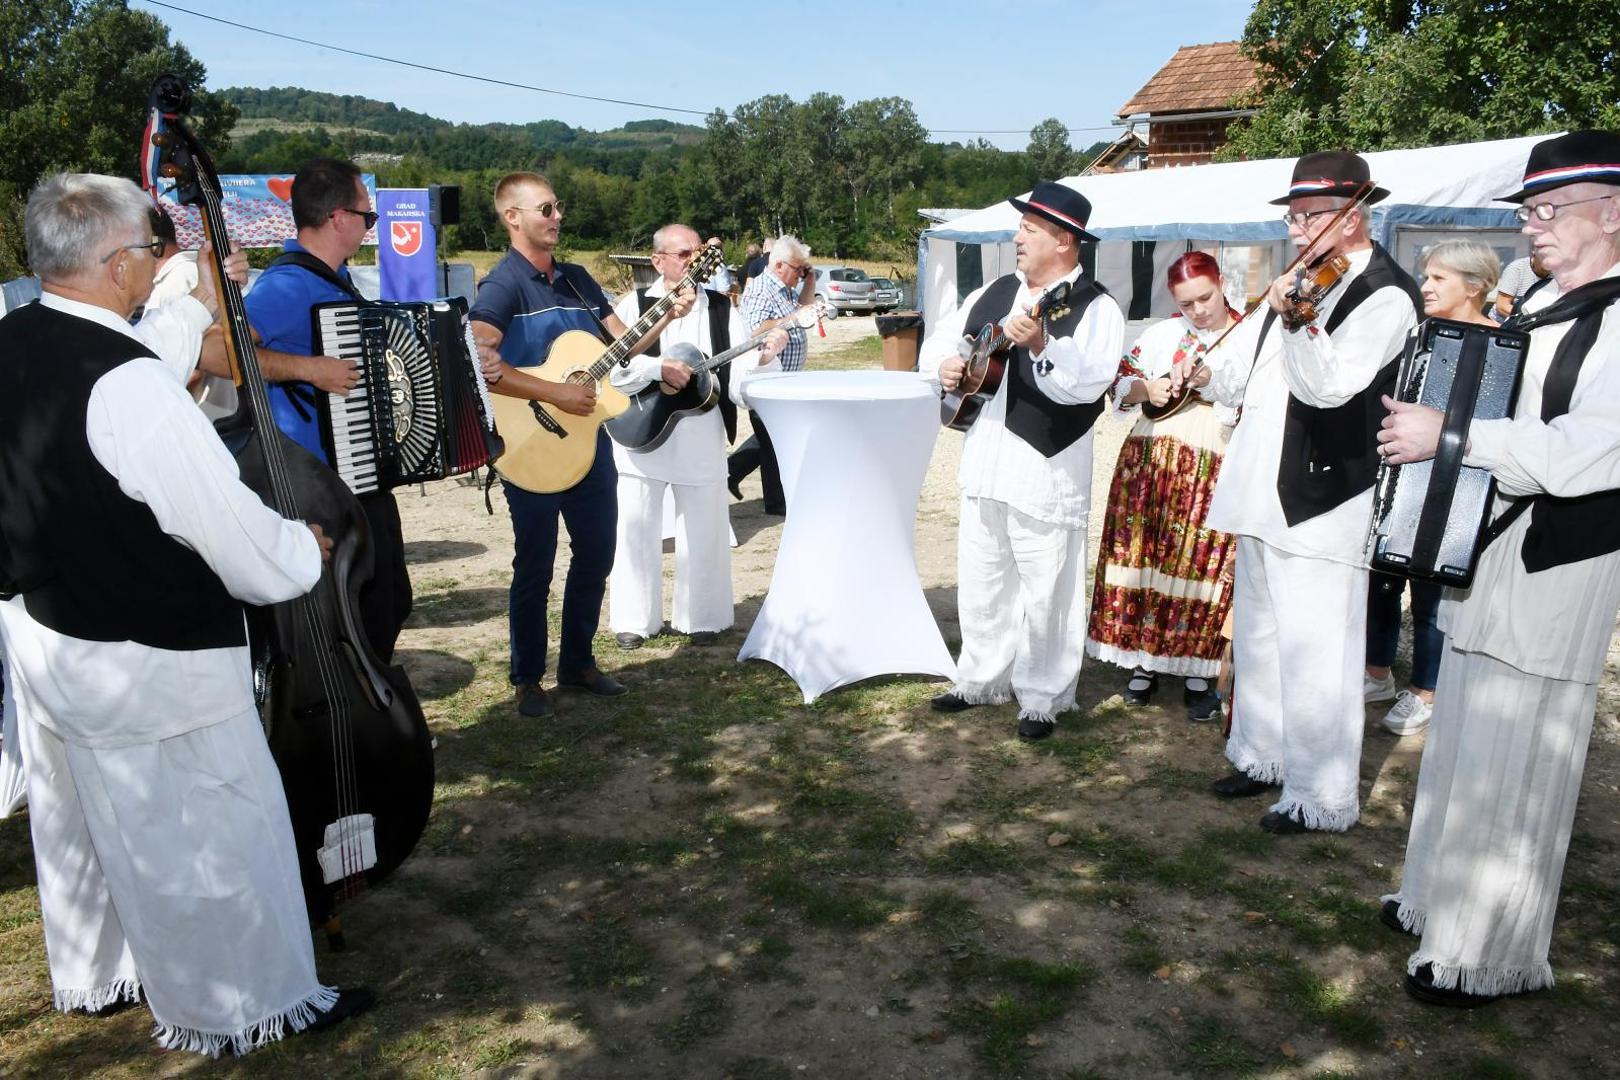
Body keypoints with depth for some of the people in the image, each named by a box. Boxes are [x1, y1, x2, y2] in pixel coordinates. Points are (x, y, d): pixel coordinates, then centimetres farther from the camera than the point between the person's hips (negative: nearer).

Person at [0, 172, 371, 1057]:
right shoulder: (132, 389, -29)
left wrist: (200, 305, 27)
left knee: (75, 820, 25)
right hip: (141, 663, -9)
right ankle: (237, 1009, 26)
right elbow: (229, 524, -26)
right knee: (210, 834, 8)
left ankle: (94, 975, 47)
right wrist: (304, 550, -6)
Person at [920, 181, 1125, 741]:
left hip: (1047, 472, -6)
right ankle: (981, 679, 33)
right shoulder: (995, 293, 12)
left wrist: (1039, 343, -38)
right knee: (980, 583, 17)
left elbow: (1088, 381, -24)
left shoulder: (1094, 308, -9)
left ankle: (1042, 698, 20)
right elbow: (941, 338, 20)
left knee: (1046, 594, 3)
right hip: (984, 465, 7)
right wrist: (942, 364, -2)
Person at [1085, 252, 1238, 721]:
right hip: (1151, 464, 2)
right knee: (1146, 558, 4)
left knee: (1203, 566, 0)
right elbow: (1118, 383, 12)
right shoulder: (1161, 334, 10)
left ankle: (1197, 673, 13)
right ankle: (1144, 660, 19)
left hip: (1216, 472, -2)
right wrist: (1146, 388, -8)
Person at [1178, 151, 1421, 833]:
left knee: (1313, 655, -5)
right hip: (1261, 491, 9)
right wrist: (1212, 374, -1)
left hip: (1321, 501, -9)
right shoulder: (1303, 280, 13)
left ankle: (1323, 797, 9)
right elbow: (1246, 365, 20)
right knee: (1257, 636, 19)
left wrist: (1293, 321, -40)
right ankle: (1263, 756, 35)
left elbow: (1329, 387, -26)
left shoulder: (1386, 295, -12)